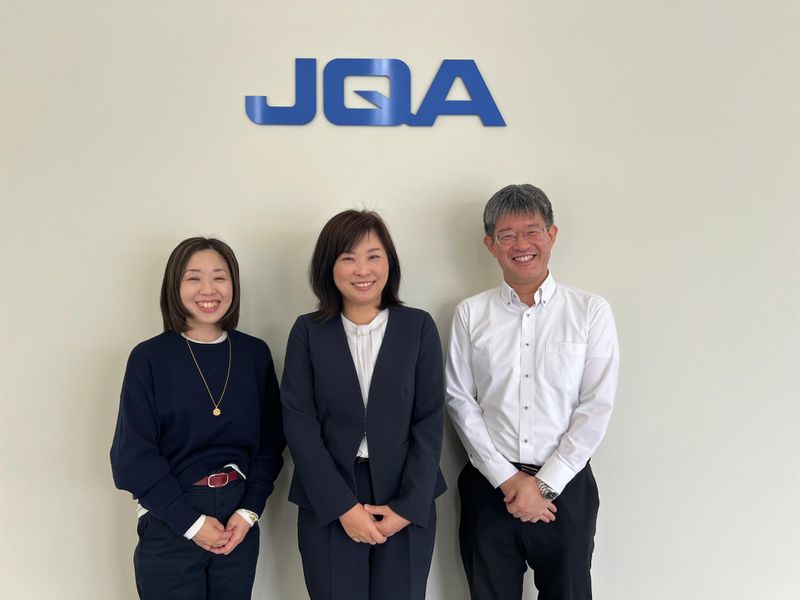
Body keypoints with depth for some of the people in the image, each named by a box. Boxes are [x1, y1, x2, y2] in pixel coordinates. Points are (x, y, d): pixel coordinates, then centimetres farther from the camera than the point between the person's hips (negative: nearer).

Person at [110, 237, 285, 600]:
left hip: (239, 522, 3)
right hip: (169, 525, -2)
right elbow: (134, 454, -9)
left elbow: (270, 441, 4)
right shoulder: (149, 358, -8)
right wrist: (191, 522, -11)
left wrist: (249, 511, -7)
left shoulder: (255, 354, 0)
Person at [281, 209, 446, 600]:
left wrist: (409, 506, -9)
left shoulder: (419, 326, 0)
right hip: (328, 504, 0)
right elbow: (299, 422, -5)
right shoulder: (307, 331, 0)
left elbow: (430, 420, -2)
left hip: (407, 503, 0)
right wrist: (342, 506, -12)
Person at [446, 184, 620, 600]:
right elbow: (460, 402, 0)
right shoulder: (470, 315, 2)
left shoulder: (591, 312, -2)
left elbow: (596, 408, -6)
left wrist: (544, 484, -9)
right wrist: (506, 478, -7)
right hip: (489, 487, 1)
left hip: (565, 486, -1)